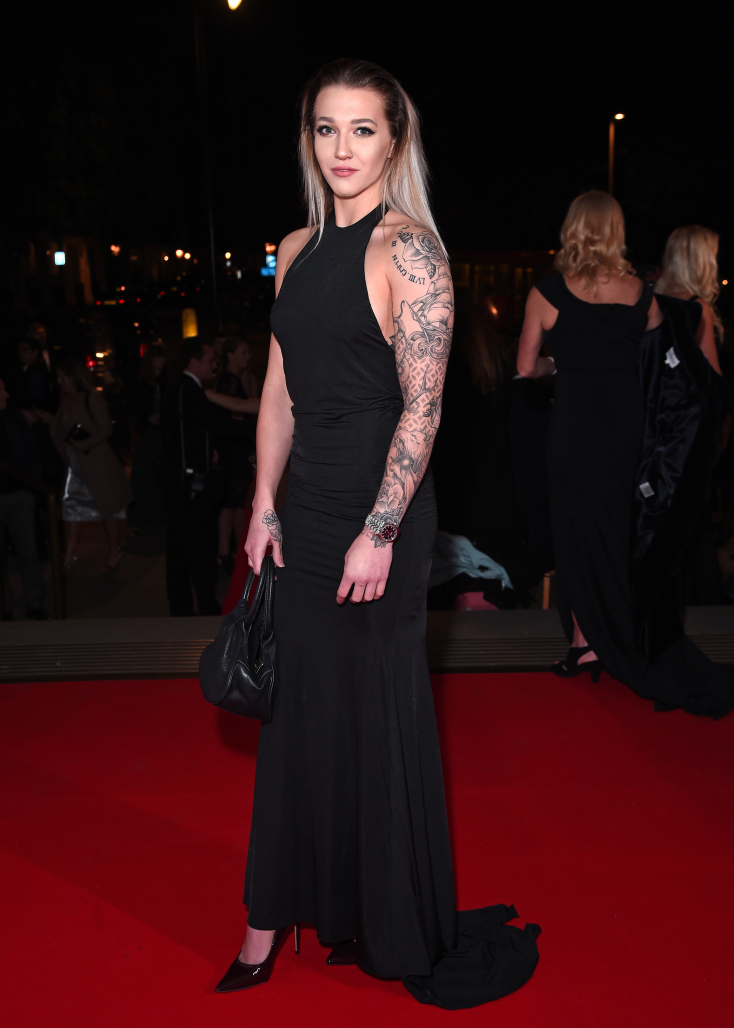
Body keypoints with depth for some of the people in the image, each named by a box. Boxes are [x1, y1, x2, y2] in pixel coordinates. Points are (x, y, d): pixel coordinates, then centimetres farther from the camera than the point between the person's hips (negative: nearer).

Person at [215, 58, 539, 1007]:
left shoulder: (407, 250, -10)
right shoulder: (295, 250, 12)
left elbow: (422, 407, -15)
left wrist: (378, 534, -18)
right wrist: (264, 506, 10)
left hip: (382, 509, -6)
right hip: (307, 506, 7)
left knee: (380, 711, 5)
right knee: (298, 706, 12)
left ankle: (396, 932, 26)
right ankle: (277, 914, 28)